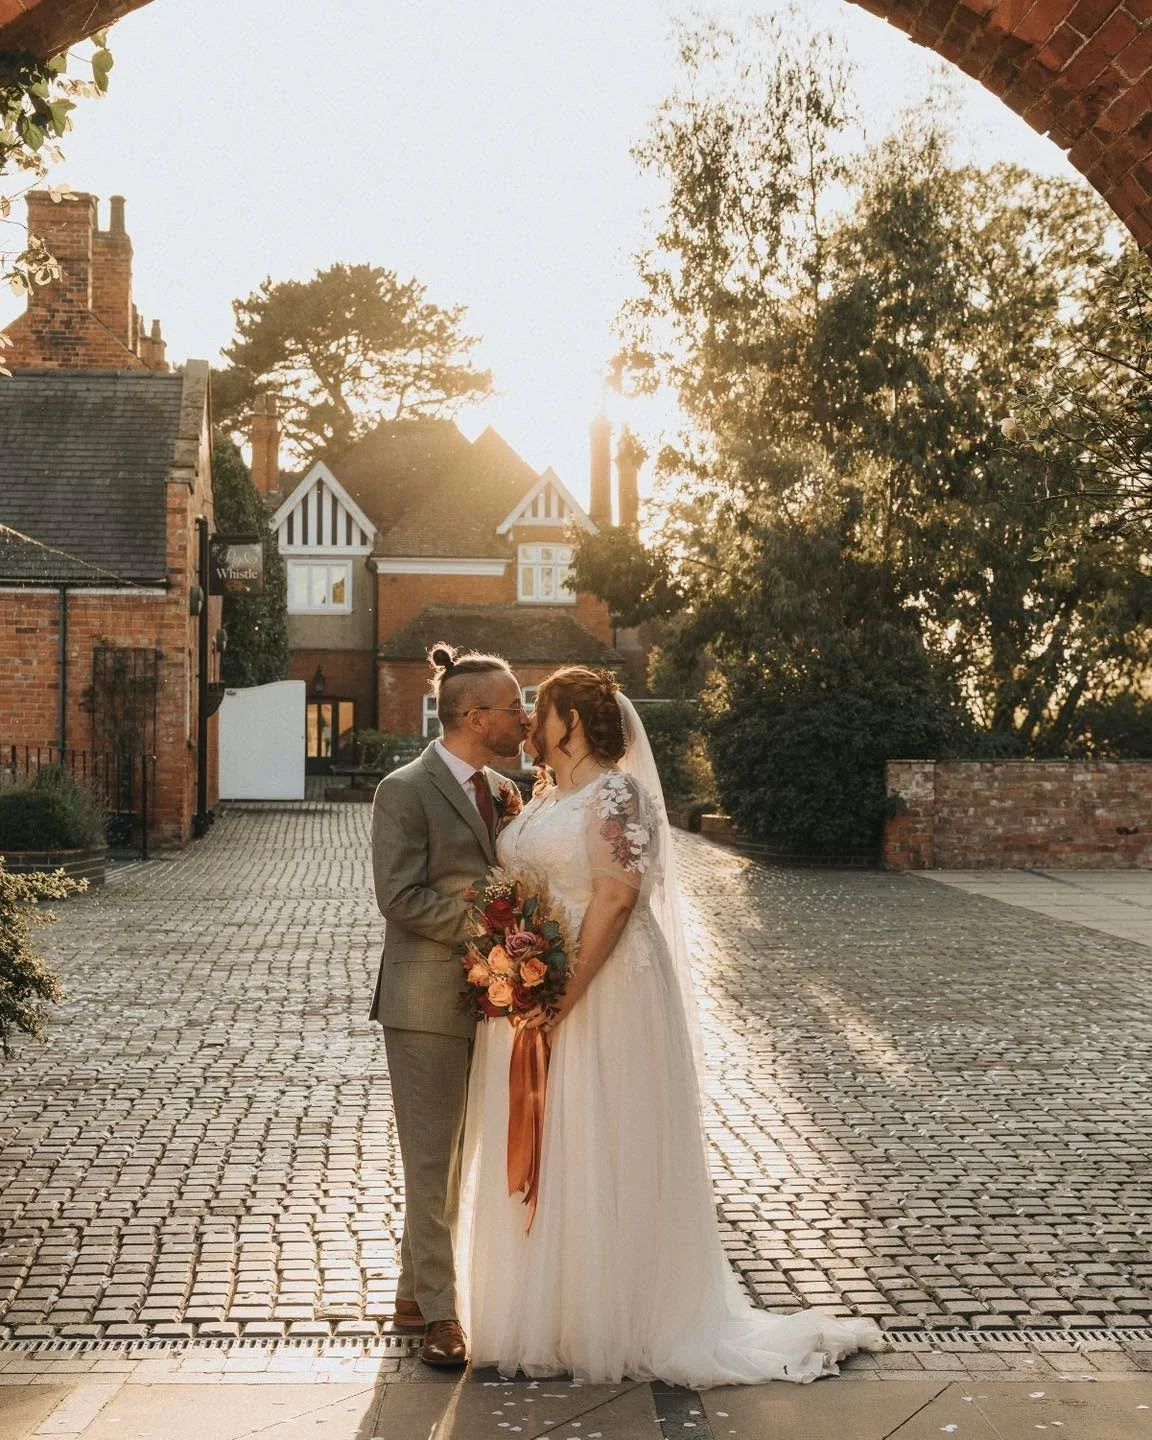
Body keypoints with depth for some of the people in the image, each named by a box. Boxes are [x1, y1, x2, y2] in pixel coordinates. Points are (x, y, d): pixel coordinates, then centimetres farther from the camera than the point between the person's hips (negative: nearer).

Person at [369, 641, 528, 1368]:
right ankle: (437, 1312, 11)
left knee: (457, 1156, 14)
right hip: (430, 1001, -7)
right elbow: (402, 897, -16)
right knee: (433, 1160, 1)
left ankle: (415, 1295, 27)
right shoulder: (405, 791, -10)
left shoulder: (504, 791, 11)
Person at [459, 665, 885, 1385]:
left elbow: (616, 896, -20)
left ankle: (612, 1326, 9)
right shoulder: (543, 799, 15)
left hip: (602, 994, -9)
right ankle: (541, 1318, 23)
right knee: (535, 1162, 12)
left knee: (598, 1159, -2)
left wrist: (566, 996, -24)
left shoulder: (615, 795, -11)